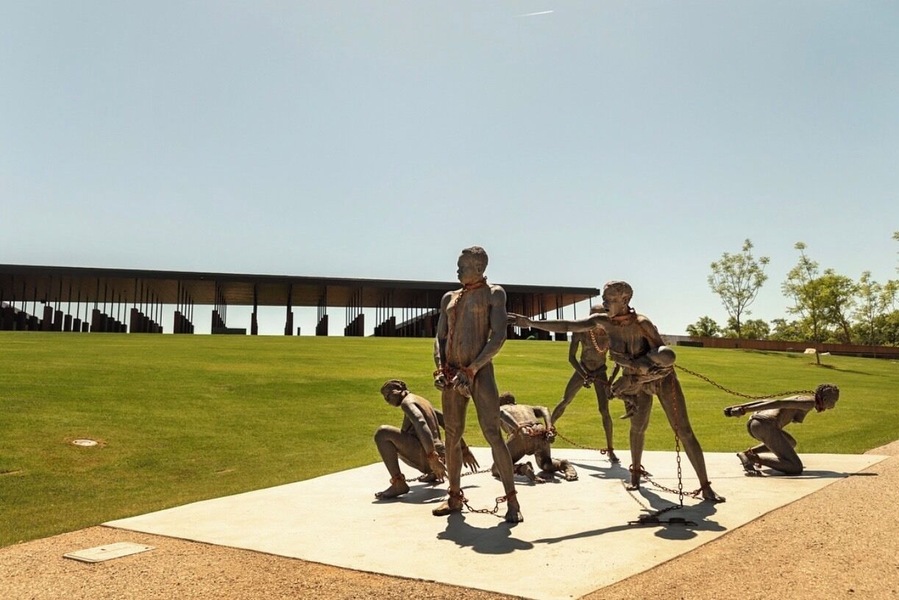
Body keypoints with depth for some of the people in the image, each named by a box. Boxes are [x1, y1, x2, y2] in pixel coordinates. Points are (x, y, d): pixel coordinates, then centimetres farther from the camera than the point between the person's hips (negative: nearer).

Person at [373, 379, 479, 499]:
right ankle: (432, 473, 27)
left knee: (382, 433, -16)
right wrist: (464, 450, 27)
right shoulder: (422, 401, 22)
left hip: (426, 456, -9)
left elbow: (421, 424, -23)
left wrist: (432, 458, -30)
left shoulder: (407, 402, -5)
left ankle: (398, 483, -19)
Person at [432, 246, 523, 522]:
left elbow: (499, 336, -9)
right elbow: (440, 338, 15)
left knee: (493, 434, -11)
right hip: (452, 373, 5)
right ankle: (455, 497, 19)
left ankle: (511, 499, -6)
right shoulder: (449, 297, 17)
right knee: (452, 436, 8)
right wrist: (440, 367, -4)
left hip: (480, 371, -5)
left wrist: (472, 369, -16)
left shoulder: (493, 294, 2)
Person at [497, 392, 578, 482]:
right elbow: (544, 410, 22)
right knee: (546, 465, 30)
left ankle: (522, 469, -19)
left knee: (497, 469, 9)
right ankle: (565, 465, -3)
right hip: (540, 435, 4)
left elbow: (501, 413, 3)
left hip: (522, 436, -4)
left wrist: (519, 428, -13)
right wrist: (550, 429, 5)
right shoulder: (527, 407, 43)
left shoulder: (499, 409, 30)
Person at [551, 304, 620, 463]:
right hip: (582, 370, 1)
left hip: (600, 373, -1)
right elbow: (571, 357, -15)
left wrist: (611, 381, -17)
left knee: (604, 411, -10)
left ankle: (610, 449, 3)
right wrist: (584, 375, -23)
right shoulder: (580, 331, -21)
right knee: (565, 401, 5)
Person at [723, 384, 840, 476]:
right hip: (766, 426, -9)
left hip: (751, 423, 9)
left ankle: (749, 452, 15)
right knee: (796, 469, -5)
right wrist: (745, 410, -21)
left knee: (791, 443, 35)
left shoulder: (801, 399, 31)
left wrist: (738, 407, 21)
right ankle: (753, 458, -15)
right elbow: (779, 403, -13)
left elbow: (766, 401, 26)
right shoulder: (810, 402, 1)